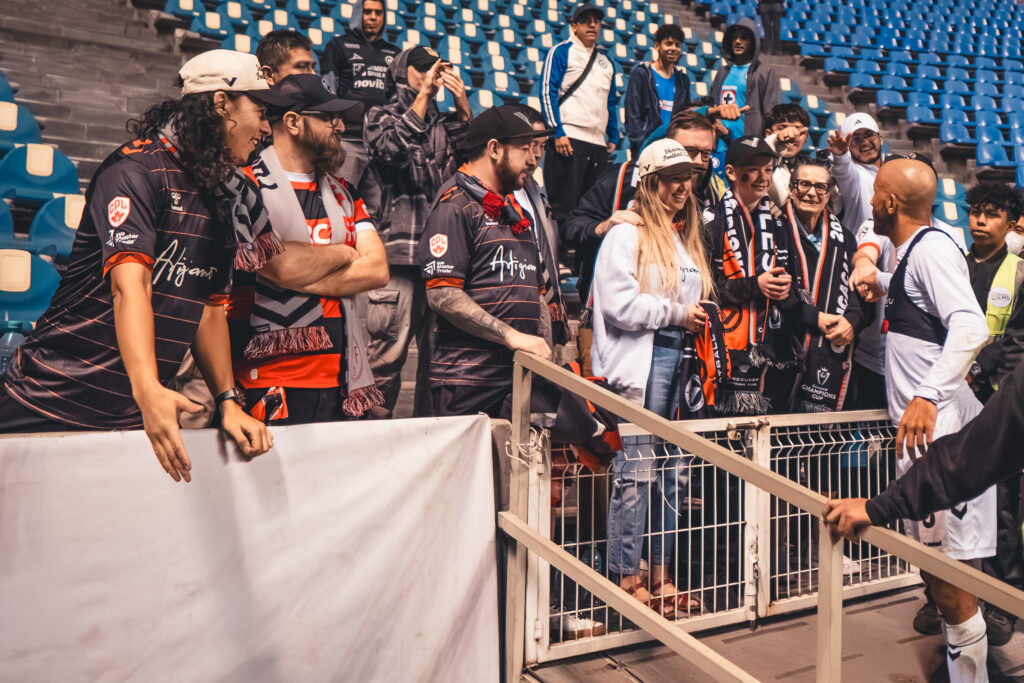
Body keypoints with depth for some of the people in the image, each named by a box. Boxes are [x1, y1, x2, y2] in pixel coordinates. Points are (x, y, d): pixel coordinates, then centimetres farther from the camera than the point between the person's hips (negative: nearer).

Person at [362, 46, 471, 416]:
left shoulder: (443, 122, 22)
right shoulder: (380, 116, 10)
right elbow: (393, 149, -11)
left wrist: (462, 104, -1)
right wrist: (423, 95, -7)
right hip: (400, 253, -4)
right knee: (387, 356, -6)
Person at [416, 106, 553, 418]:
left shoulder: (516, 212, 21)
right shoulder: (455, 207, -6)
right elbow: (443, 295, -16)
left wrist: (544, 351, 14)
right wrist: (512, 336, -17)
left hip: (520, 376, 7)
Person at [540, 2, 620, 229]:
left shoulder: (606, 61, 22)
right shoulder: (561, 52, 4)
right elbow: (547, 92, -4)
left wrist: (613, 137, 17)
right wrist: (558, 132, -14)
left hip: (598, 143, 6)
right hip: (568, 139, -6)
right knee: (563, 205, -9)